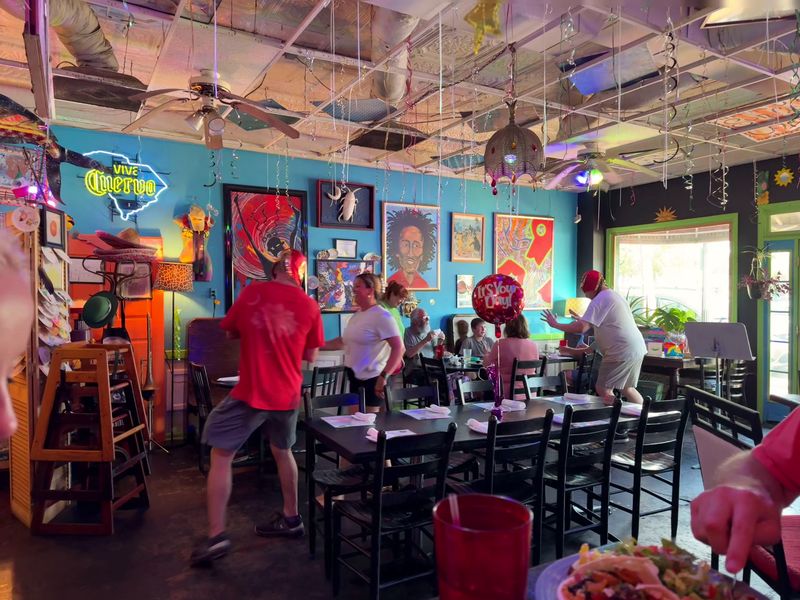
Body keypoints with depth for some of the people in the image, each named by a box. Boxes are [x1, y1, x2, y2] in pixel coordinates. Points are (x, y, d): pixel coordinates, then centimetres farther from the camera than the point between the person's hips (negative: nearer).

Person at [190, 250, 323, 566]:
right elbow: (310, 356, 6)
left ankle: (216, 536, 5)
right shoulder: (310, 306, -1)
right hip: (287, 394, 4)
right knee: (283, 452, 23)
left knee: (220, 455, 7)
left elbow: (231, 331, 10)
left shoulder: (253, 291, -4)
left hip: (251, 392, -3)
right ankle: (291, 518, 34)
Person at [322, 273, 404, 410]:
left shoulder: (381, 316, -15)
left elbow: (398, 348, -22)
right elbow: (344, 341, 22)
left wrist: (384, 376, -28)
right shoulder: (357, 315, 12)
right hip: (355, 377, 9)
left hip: (371, 379, -9)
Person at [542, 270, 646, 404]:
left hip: (621, 352, -10)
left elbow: (582, 328, -22)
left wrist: (555, 324, -13)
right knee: (627, 389, 22)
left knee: (603, 390, -6)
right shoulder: (615, 295, 18)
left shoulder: (599, 300, -14)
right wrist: (582, 320, 24)